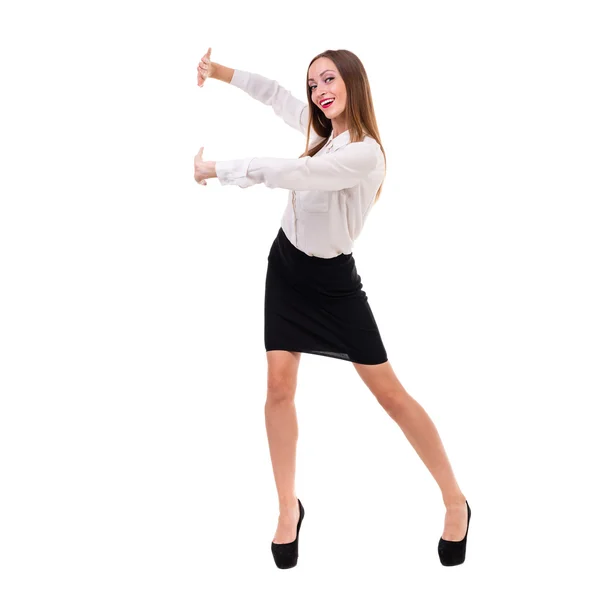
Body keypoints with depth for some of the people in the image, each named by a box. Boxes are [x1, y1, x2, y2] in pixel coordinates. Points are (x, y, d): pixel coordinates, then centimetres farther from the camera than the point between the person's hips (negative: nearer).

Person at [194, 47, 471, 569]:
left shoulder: (365, 153, -25)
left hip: (332, 280, -7)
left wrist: (217, 171, -22)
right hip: (287, 266, 7)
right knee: (280, 385, -3)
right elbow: (275, 93, 15)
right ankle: (289, 508, 9)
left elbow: (286, 174, -32)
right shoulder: (322, 131, 1)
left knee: (389, 391, -3)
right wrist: (220, 71, 5)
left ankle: (455, 501, 12)